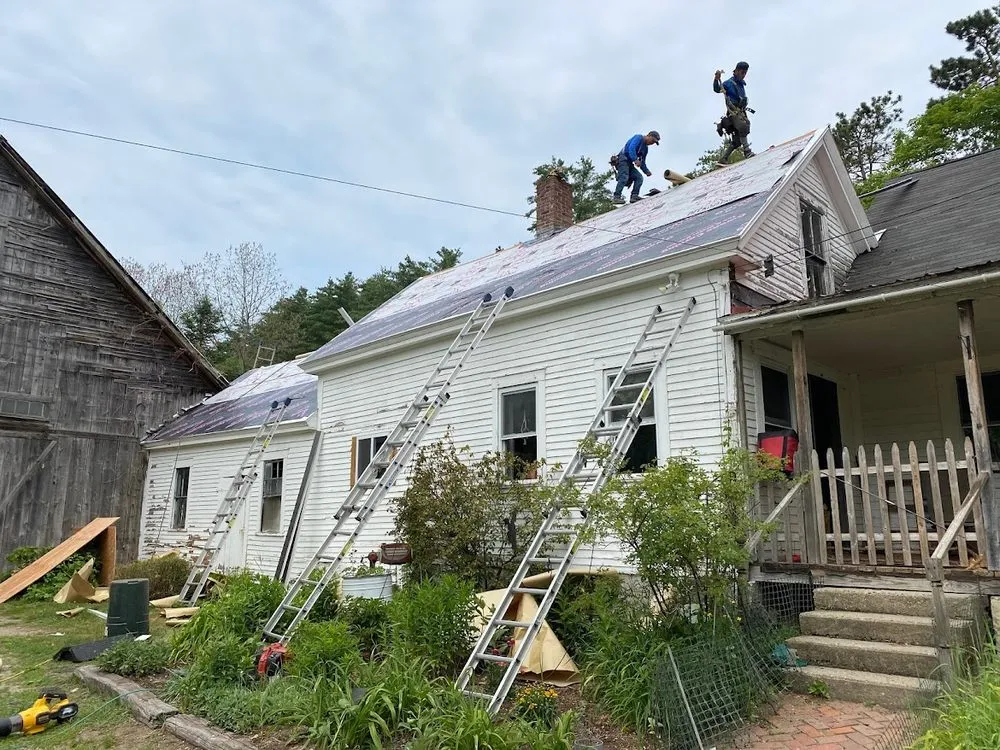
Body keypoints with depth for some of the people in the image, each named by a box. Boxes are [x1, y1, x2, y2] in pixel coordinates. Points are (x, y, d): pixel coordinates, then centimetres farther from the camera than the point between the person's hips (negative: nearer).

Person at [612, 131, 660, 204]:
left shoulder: (645, 148, 21)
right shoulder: (638, 137, -5)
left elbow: (642, 163, 23)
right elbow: (631, 148, -22)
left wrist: (647, 171, 6)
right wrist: (635, 160, -33)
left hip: (629, 164, 9)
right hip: (623, 159, -9)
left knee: (639, 177, -1)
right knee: (624, 177, -24)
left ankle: (634, 196, -8)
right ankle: (617, 197, -29)